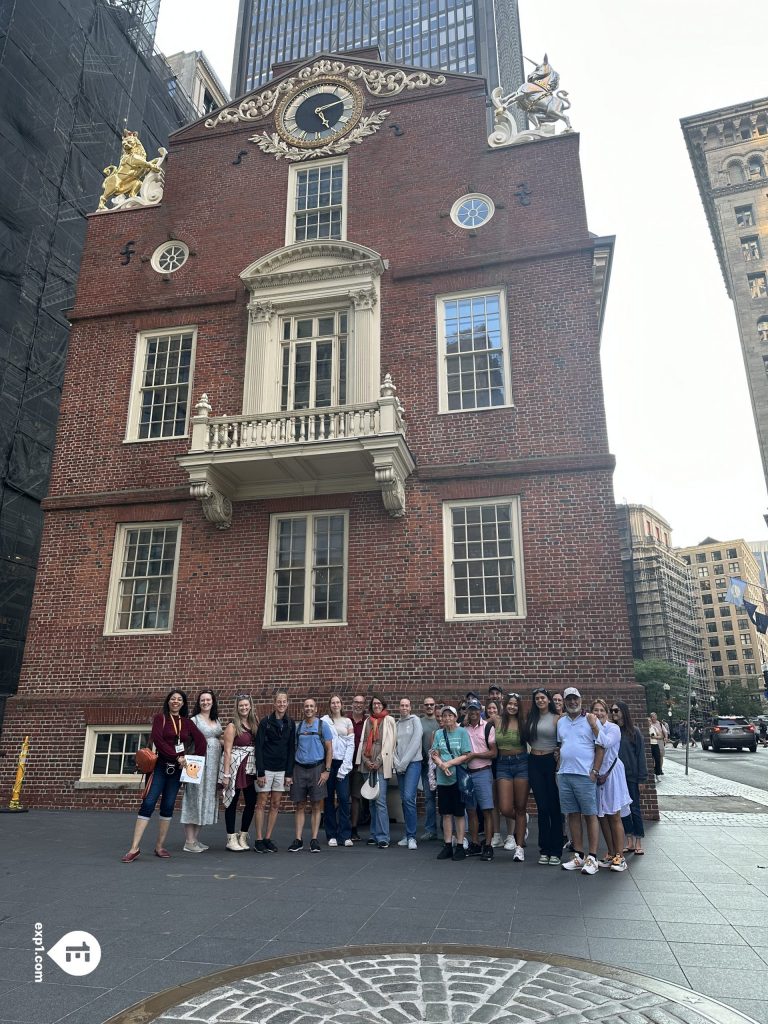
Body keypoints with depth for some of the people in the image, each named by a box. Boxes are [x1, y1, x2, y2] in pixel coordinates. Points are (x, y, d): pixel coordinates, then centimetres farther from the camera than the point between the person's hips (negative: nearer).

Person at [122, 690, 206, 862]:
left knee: (168, 807, 7)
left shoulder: (187, 723, 10)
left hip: (177, 769, 4)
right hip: (160, 766, -4)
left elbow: (201, 740, 11)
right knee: (148, 803, -9)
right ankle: (135, 847, -5)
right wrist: (177, 757, -16)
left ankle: (160, 846, 16)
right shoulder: (160, 718, -1)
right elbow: (158, 740, -13)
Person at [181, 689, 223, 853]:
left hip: (214, 764, 6)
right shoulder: (193, 720, -2)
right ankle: (189, 841, 2)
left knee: (207, 798, 9)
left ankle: (195, 838, 19)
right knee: (195, 797, -4)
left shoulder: (216, 721, 15)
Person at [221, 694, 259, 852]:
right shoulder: (233, 726, -6)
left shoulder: (254, 723, 9)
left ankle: (242, 836, 21)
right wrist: (226, 774, -13)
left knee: (251, 802, 5)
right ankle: (231, 839, 15)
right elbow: (227, 751, -9)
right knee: (233, 802, 4)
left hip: (251, 768, 5)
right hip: (235, 767, -5)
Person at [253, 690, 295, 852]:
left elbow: (291, 749, 6)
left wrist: (289, 773, 0)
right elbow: (258, 748, -8)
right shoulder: (265, 722, -7)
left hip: (282, 770, 4)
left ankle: (268, 839, 17)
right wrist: (260, 772, -13)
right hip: (266, 768, -4)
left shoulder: (290, 723, 4)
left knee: (275, 805, 7)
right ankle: (258, 840, 9)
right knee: (262, 804, 1)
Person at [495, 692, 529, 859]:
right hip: (503, 765, 1)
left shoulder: (523, 723, 1)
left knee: (520, 808, 2)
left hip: (521, 763, -1)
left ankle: (519, 847, 13)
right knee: (505, 809, -6)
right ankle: (520, 824, 28)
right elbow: (492, 746, 15)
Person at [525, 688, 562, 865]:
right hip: (534, 763, 3)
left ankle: (555, 851, 11)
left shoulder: (556, 719, -2)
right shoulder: (530, 719, 9)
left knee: (554, 807, 1)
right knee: (542, 807, 6)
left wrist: (559, 764, -10)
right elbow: (526, 739, 15)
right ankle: (544, 850, 14)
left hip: (551, 762, -3)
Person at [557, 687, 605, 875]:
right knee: (573, 815, 10)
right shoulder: (561, 721, 12)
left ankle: (592, 858, 6)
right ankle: (578, 856, 19)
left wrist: (595, 771, -11)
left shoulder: (590, 720, -4)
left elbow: (600, 747, -6)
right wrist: (559, 768, 11)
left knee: (590, 815, 0)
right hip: (564, 775, 5)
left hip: (585, 775, -5)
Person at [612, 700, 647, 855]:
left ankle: (639, 843, 14)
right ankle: (630, 842, 19)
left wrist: (641, 778, -8)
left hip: (631, 777, -3)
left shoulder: (634, 731, -5)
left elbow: (640, 755, -5)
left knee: (635, 809, 3)